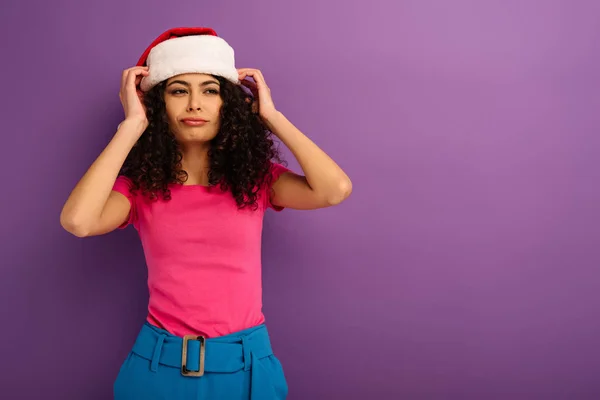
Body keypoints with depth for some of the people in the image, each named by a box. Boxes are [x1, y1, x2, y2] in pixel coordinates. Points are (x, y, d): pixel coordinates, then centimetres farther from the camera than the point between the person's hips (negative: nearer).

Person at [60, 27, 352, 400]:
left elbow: (335, 189, -20)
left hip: (245, 364, 0)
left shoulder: (255, 176, -2)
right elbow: (77, 220, -23)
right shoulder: (140, 185, -3)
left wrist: (270, 115, -10)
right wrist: (133, 125, -15)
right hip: (159, 365, 0)